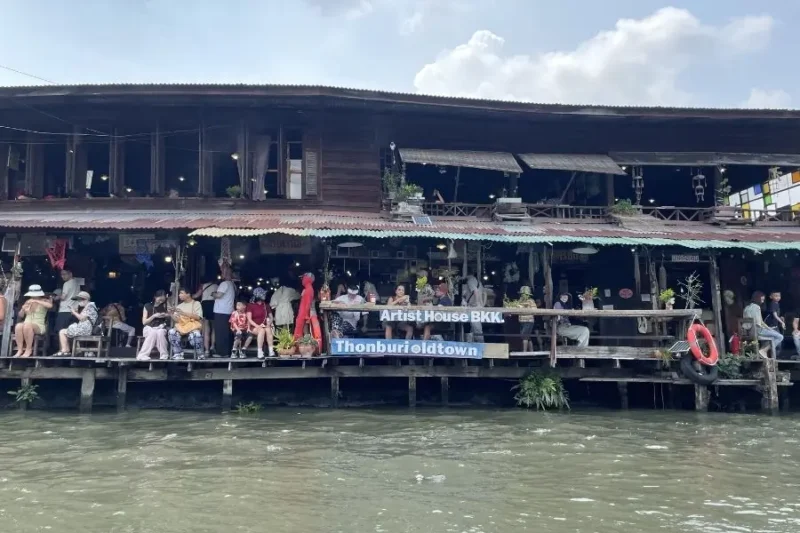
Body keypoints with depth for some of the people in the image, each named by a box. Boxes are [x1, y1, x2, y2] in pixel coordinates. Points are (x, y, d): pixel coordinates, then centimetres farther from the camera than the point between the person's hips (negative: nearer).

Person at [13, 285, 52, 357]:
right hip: (27, 325, 4)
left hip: (39, 326, -4)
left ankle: (29, 350, -27)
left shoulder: (44, 301, 4)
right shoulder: (28, 302, 19)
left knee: (27, 325, -37)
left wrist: (36, 301, -20)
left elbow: (50, 305, -21)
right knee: (18, 326, -31)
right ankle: (20, 350, -30)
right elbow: (21, 316, 21)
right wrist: (23, 309, -1)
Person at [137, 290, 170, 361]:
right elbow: (144, 322, -2)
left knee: (160, 333, -36)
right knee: (153, 333, -38)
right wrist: (154, 316, -14)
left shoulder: (164, 306, 9)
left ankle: (164, 355, -31)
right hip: (149, 328, -1)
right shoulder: (147, 306, 1)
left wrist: (167, 316, -4)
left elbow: (169, 320, 19)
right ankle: (143, 355, -36)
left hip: (161, 328, 1)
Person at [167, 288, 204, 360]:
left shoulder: (196, 303, 5)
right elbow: (175, 319, 12)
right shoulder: (179, 306, 18)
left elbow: (197, 317, -10)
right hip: (181, 326, 4)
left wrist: (183, 313, -14)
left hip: (193, 326, -4)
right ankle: (178, 354, -19)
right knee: (171, 332, -28)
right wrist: (173, 315, -12)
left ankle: (200, 355, -16)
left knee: (195, 334, -38)